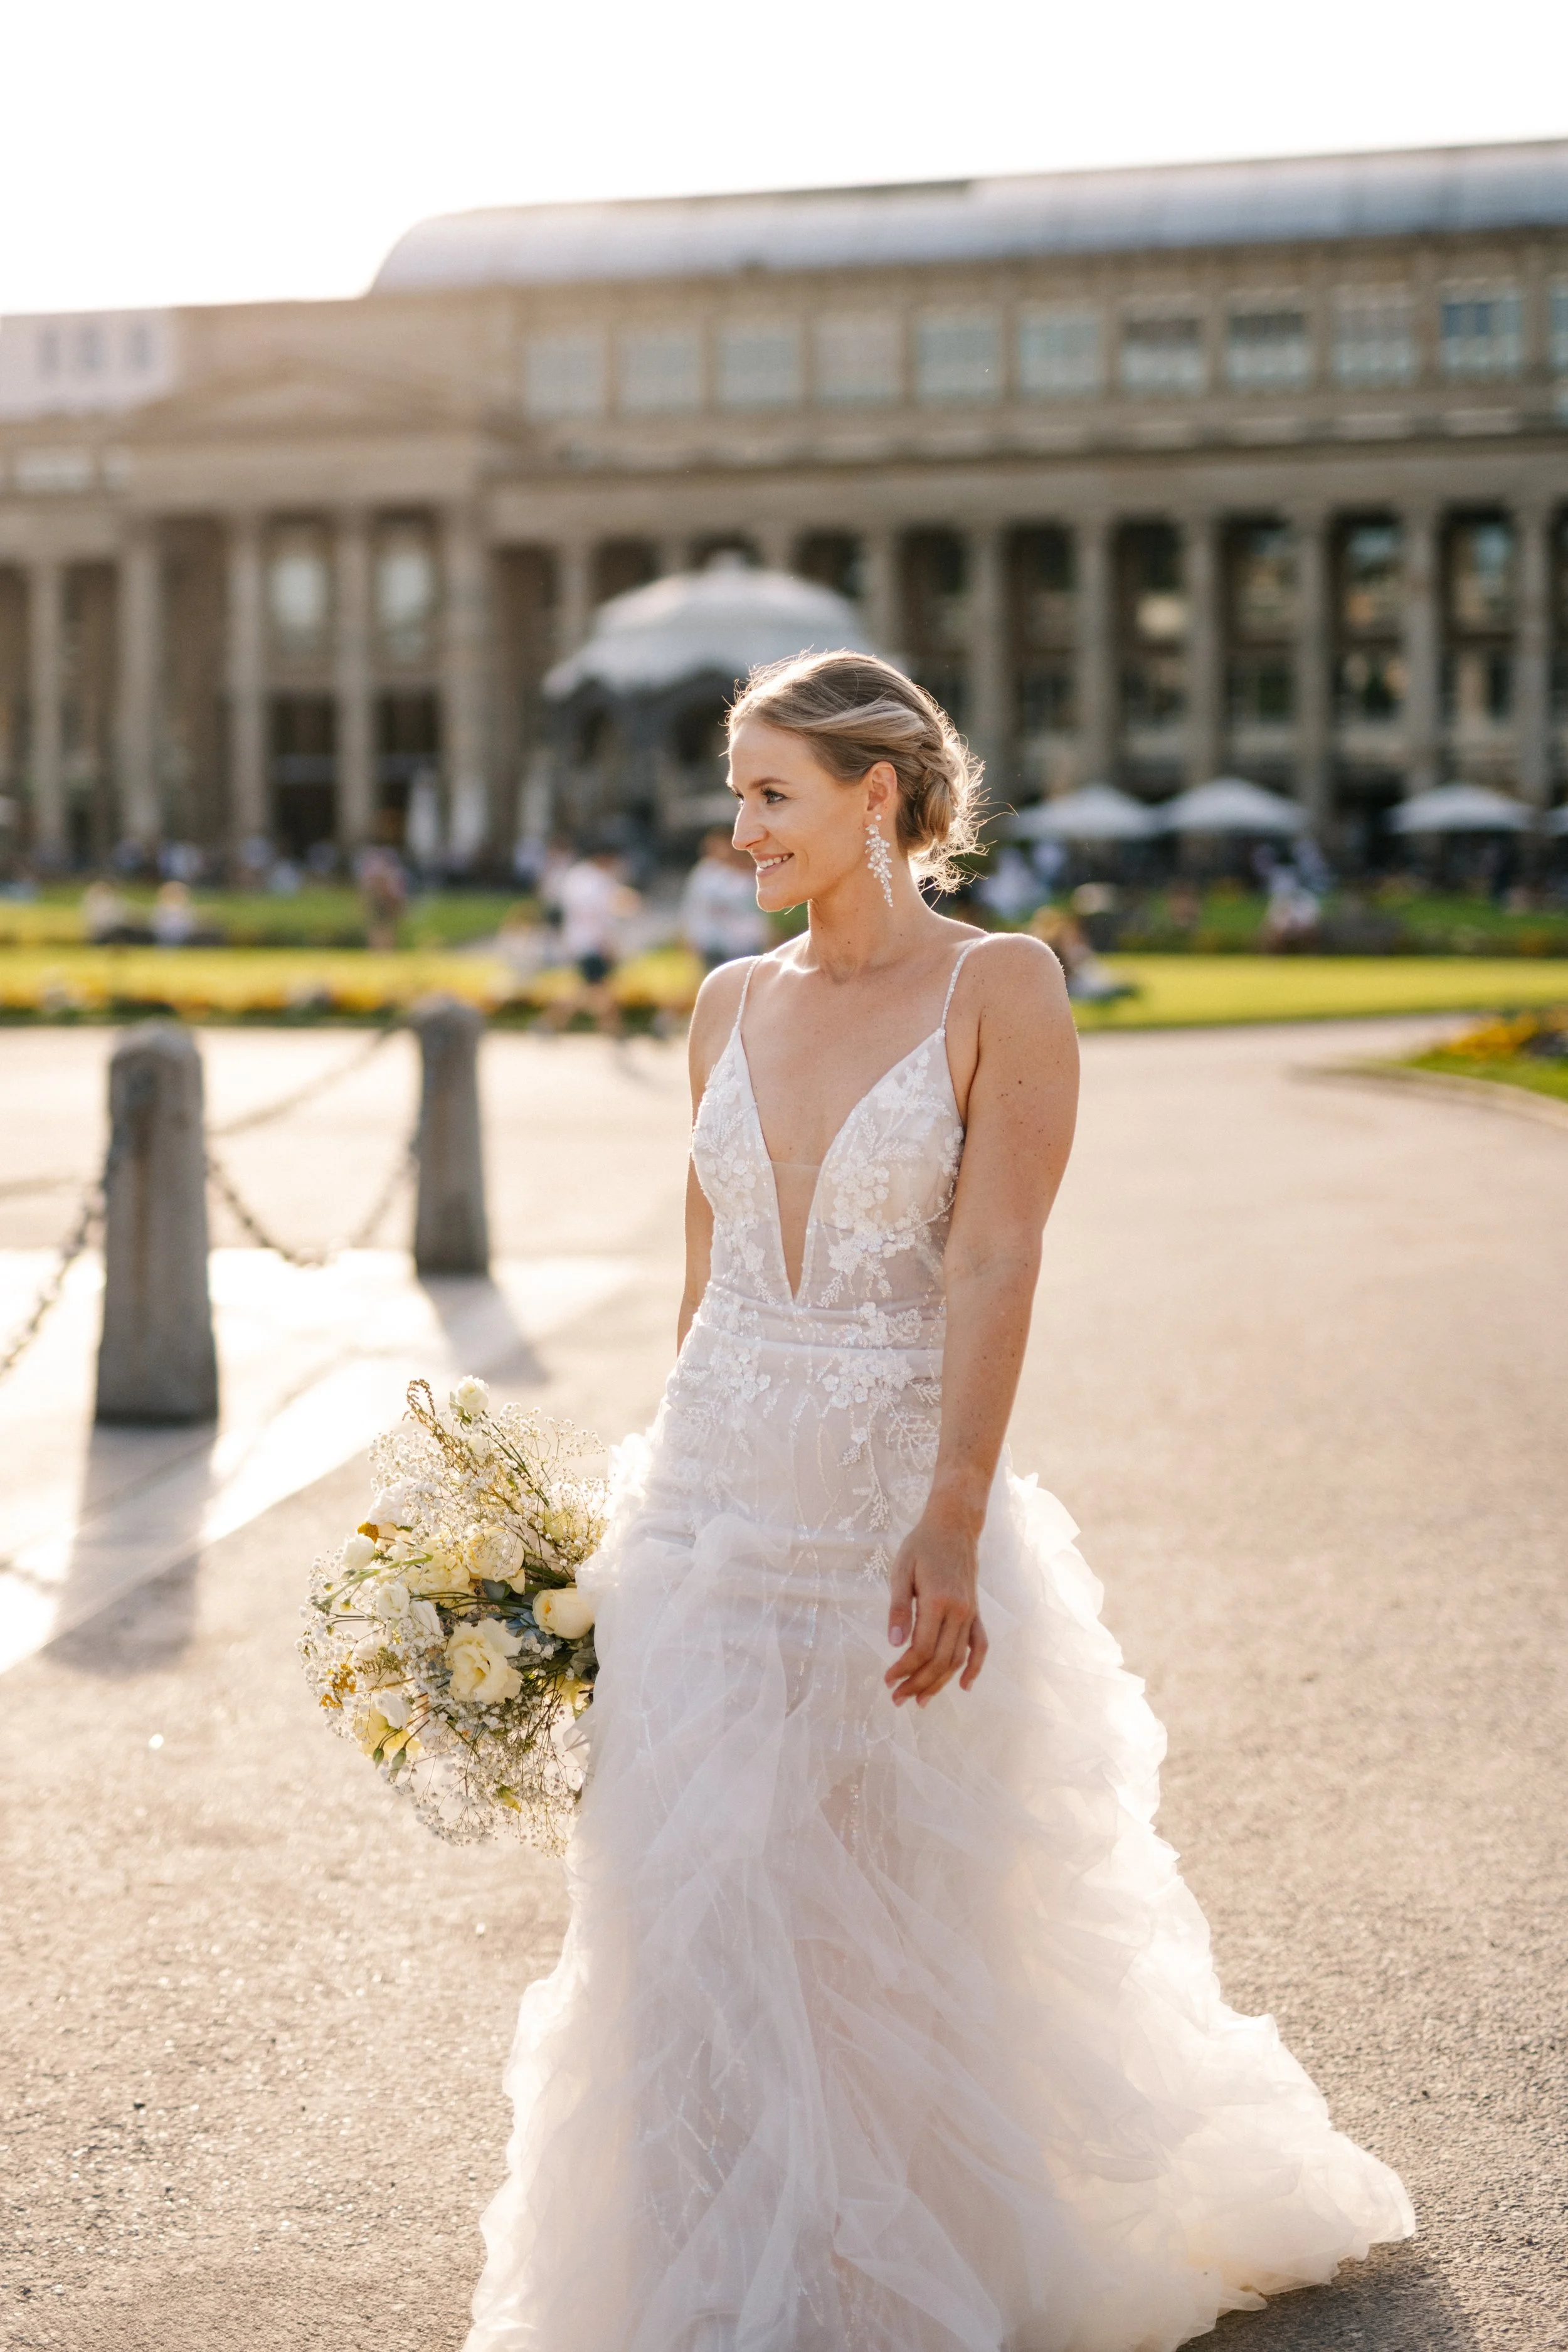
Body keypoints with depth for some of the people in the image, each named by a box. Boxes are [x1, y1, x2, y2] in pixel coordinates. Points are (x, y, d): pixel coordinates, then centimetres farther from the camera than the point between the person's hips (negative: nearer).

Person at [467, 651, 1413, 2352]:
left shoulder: (1001, 987, -8)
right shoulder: (732, 1005, 8)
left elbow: (991, 1271, -15)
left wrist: (950, 1527, -23)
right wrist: (667, 1501, 15)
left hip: (898, 1509, -4)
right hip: (714, 1508, 4)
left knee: (922, 1923, 10)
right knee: (706, 1910, 2)